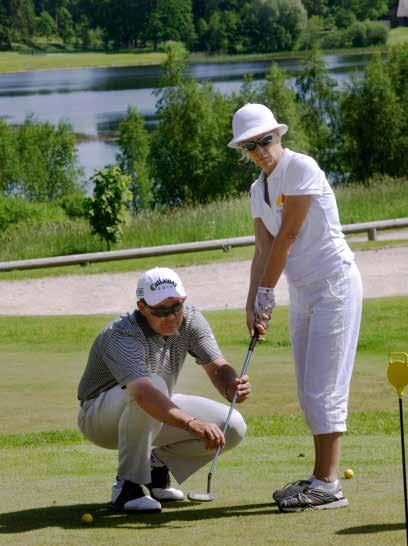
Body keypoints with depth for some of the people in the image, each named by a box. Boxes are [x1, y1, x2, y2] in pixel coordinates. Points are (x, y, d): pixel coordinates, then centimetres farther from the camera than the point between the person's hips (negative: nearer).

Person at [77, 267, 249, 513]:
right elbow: (144, 393, -50)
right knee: (153, 383, -39)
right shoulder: (123, 336, -33)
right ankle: (128, 486, -26)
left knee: (233, 428, -12)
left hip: (157, 414, 6)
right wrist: (193, 425, -63)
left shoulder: (190, 318, -11)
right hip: (100, 417, -6)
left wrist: (232, 387, -42)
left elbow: (218, 368, -17)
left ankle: (157, 464, 9)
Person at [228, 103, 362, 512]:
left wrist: (266, 295, -12)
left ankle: (328, 485, -10)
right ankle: (320, 476, 16)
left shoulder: (301, 168, -15)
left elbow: (287, 237, -16)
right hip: (302, 292, 9)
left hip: (334, 283, -9)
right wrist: (252, 306, -4)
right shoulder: (259, 189, 11)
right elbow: (263, 250, 7)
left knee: (323, 387, -11)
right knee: (308, 391, 10)